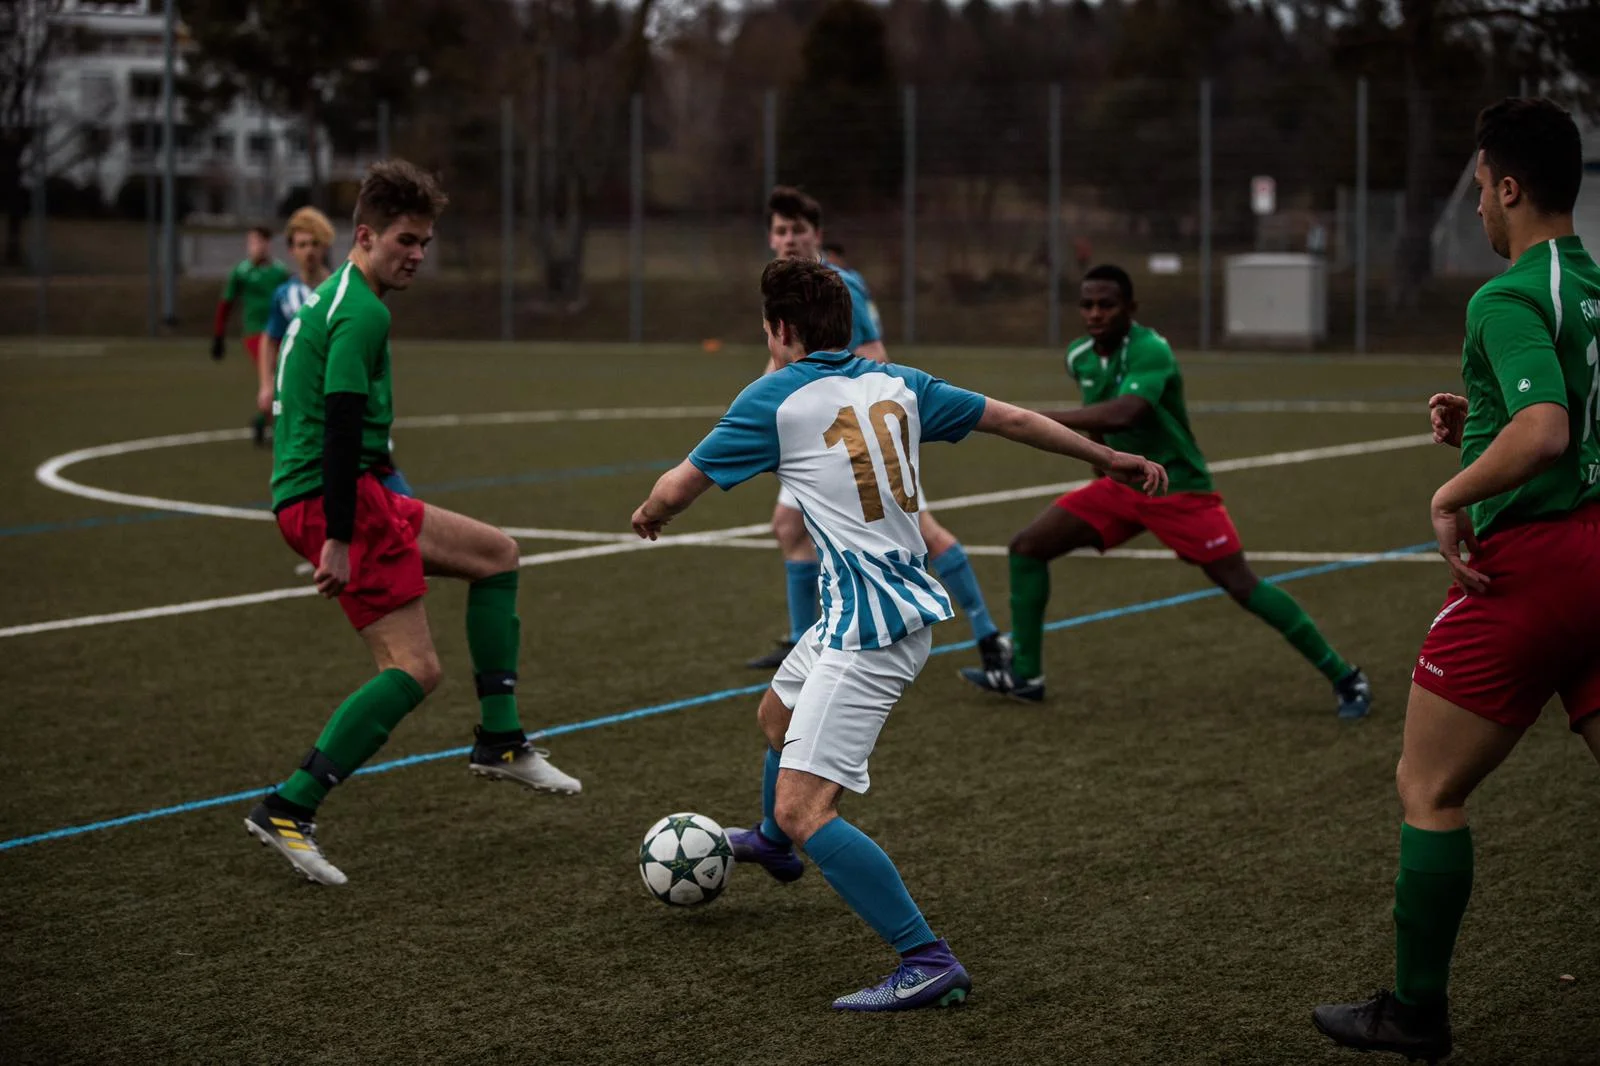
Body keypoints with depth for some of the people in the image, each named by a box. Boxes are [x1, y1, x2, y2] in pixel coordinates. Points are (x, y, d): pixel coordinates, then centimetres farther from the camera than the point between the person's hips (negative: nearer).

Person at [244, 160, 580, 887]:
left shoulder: (332, 300, 19)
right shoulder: (363, 312, -13)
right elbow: (341, 423, -22)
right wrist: (337, 538, -25)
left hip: (357, 497, 11)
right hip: (335, 499, -11)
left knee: (497, 555, 19)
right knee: (415, 669, -13)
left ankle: (500, 741, 19)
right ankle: (287, 811, -13)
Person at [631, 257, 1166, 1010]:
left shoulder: (774, 398, -11)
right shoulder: (896, 384, 8)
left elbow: (680, 486, -6)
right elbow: (1011, 419, 14)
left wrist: (647, 515, 18)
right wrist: (1110, 458, 26)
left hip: (867, 630, -9)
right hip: (906, 600, 9)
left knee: (804, 809, -14)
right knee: (777, 715, 34)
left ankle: (927, 963, -18)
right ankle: (773, 844, 62)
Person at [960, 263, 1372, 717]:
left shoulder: (1150, 351, -25)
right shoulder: (1080, 357, -1)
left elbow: (1123, 414, -43)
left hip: (1178, 489, -7)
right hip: (1121, 485, 7)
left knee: (1241, 585, -12)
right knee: (1027, 547, 1)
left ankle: (1344, 677, -2)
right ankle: (1025, 675, 9)